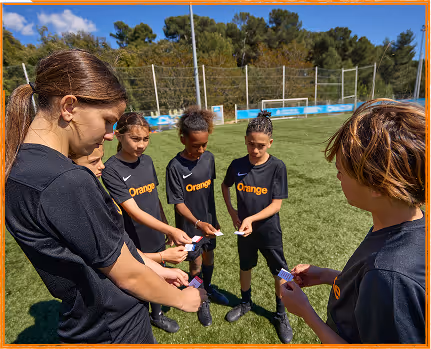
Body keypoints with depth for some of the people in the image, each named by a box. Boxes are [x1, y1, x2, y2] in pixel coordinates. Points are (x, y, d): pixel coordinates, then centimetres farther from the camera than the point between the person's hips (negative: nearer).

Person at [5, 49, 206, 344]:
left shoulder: (23, 165, -3)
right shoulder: (68, 183, -34)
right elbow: (127, 275, -23)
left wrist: (155, 268, 6)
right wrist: (181, 299, -5)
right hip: (114, 330, -7)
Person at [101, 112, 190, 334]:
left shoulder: (147, 161, -2)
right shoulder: (111, 170, -20)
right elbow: (134, 212, -27)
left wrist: (165, 226, 13)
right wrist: (171, 230, -34)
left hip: (156, 238, 5)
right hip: (134, 244, -5)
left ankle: (157, 315, 52)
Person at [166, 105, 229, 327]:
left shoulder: (209, 158, -6)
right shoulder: (175, 166, -21)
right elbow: (178, 203, -19)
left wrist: (213, 219, 10)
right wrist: (197, 223, -32)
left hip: (208, 221, 5)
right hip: (190, 226, -4)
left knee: (209, 257, 23)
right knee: (196, 264, 13)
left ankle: (208, 289, 51)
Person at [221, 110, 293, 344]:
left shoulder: (277, 167, -18)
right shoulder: (237, 165, -10)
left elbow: (276, 204, -17)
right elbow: (225, 186, 9)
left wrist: (251, 219, -28)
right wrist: (231, 211, 0)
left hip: (269, 230, -2)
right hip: (244, 228, 3)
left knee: (279, 272, 14)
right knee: (245, 266, 22)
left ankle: (281, 314, 40)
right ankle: (245, 303, 48)